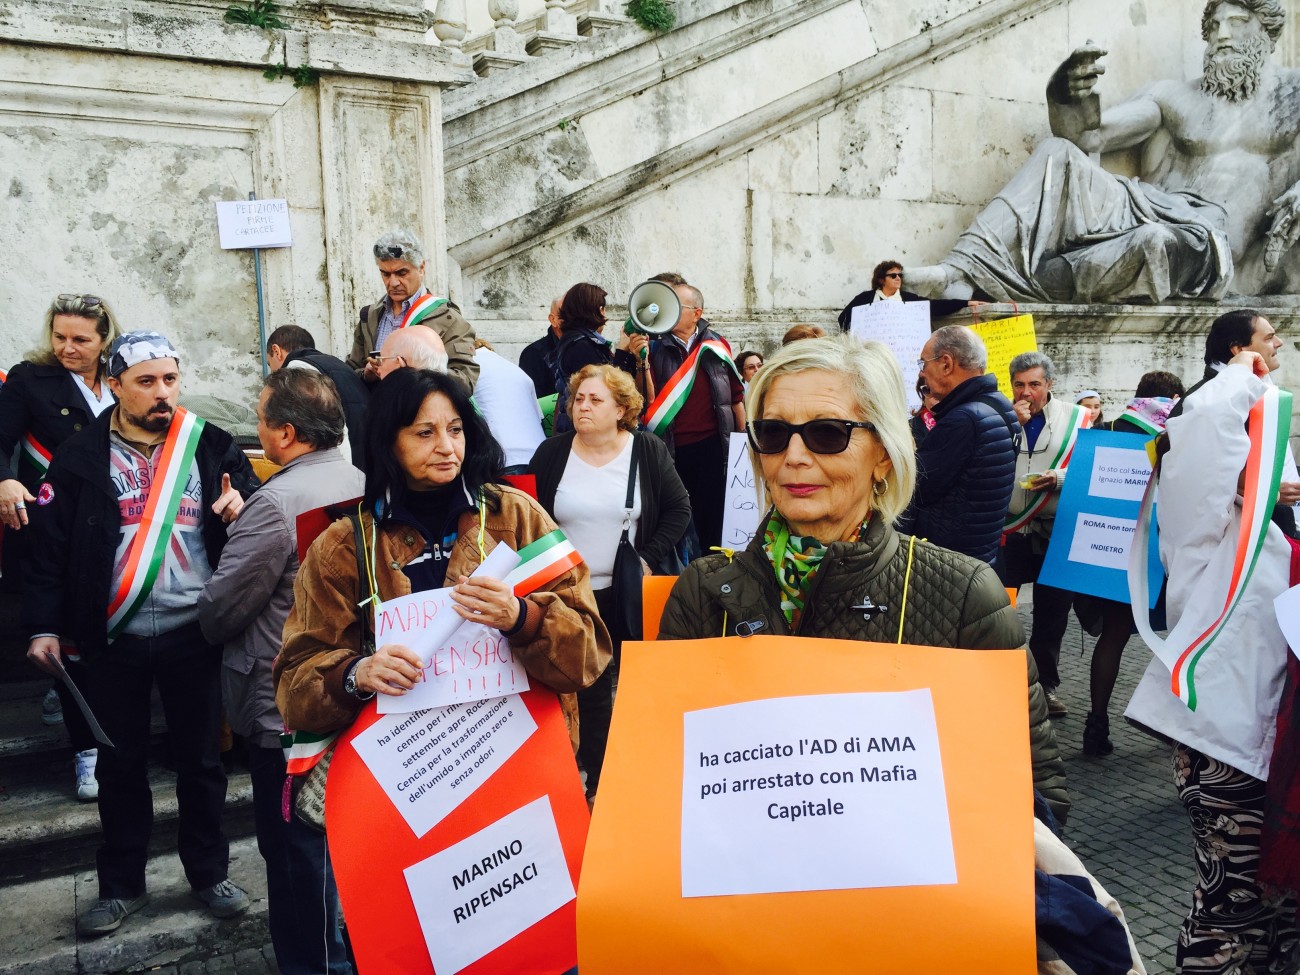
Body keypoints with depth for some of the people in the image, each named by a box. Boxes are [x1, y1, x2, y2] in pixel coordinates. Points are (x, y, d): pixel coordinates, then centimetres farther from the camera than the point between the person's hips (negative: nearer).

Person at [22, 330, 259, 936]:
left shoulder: (211, 446, 1)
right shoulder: (81, 456, 0)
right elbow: (48, 545, 1)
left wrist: (240, 508, -16)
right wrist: (45, 627, -3)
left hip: (195, 635, 0)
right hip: (114, 639, 0)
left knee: (200, 759, 12)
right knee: (120, 764, 13)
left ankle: (209, 873, 29)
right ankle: (121, 884, 31)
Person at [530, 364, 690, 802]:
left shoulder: (648, 450, -2)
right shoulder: (552, 453, 1)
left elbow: (679, 509, 1)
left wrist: (650, 558, -8)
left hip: (633, 592, -1)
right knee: (588, 691, 5)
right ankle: (596, 779, 19)